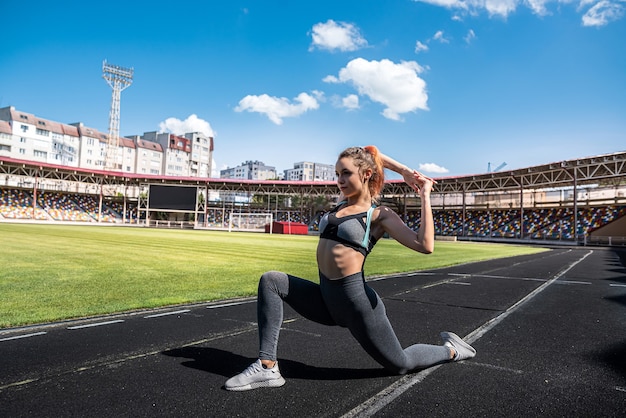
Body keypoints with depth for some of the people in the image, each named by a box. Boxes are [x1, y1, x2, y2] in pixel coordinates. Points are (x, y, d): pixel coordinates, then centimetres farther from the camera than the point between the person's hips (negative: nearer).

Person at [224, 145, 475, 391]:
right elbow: (367, 156, 17)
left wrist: (425, 196, -16)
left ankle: (452, 350, 39)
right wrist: (404, 171, 11)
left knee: (399, 364, 11)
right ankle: (267, 367, -7)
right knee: (270, 281, -5)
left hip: (355, 299, -6)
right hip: (326, 298, 7)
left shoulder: (380, 215, -9)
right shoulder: (344, 202, 10)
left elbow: (425, 246, -21)